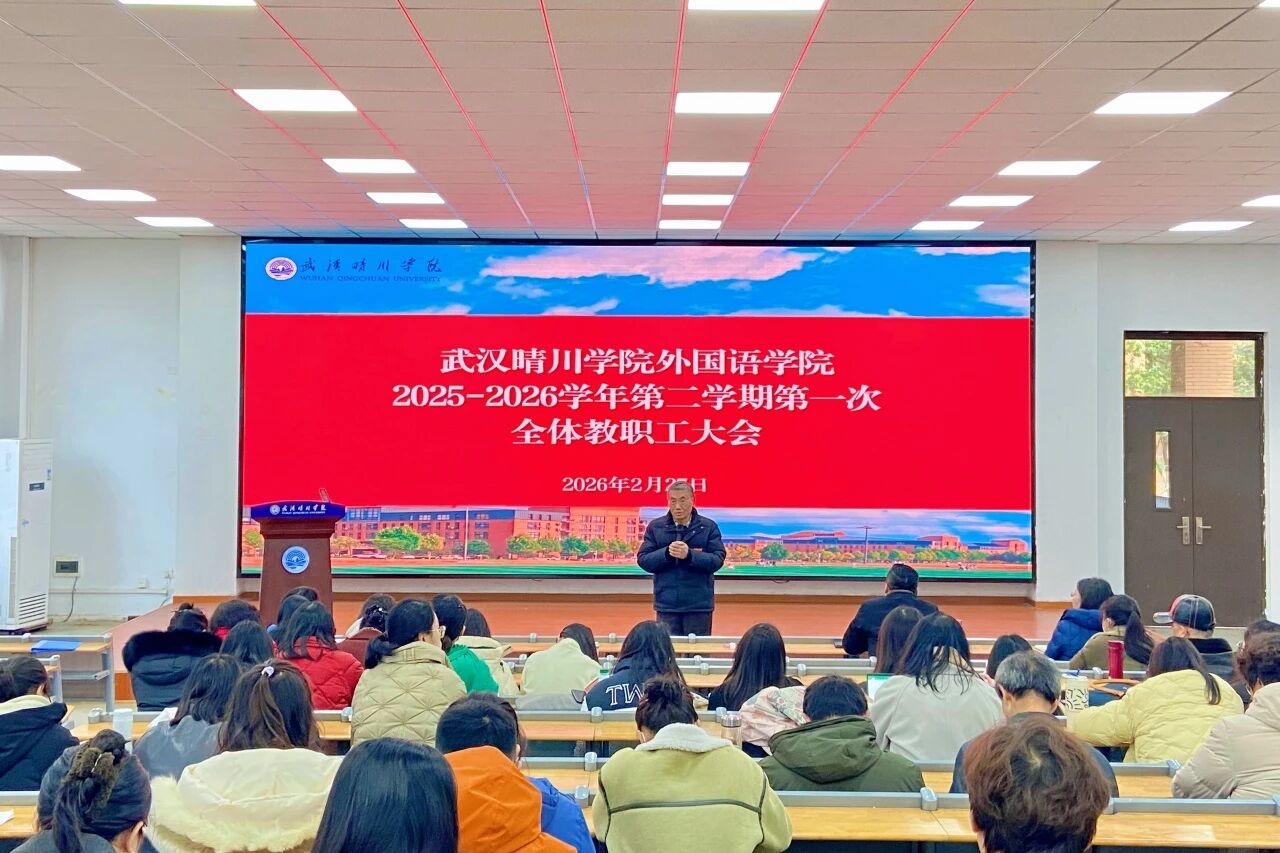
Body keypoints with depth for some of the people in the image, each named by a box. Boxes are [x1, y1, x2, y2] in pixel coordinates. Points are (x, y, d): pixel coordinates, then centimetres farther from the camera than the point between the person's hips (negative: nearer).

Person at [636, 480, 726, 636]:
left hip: (699, 605, -1)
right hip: (666, 605, 1)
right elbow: (642, 560, -1)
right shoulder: (655, 527, 3)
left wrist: (689, 555, -23)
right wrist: (666, 553, -19)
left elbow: (717, 560, -8)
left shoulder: (709, 527, 0)